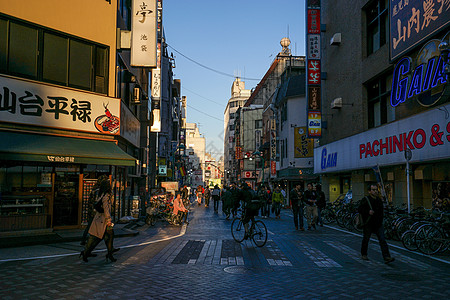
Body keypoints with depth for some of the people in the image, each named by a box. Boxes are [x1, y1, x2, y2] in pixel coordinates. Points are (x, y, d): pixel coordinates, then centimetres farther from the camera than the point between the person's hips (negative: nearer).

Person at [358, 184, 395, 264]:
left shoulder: (379, 200, 10)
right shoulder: (365, 200, -9)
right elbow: (359, 209, -12)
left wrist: (380, 220, 16)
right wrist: (368, 212, -25)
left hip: (378, 224, 4)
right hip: (368, 224, -4)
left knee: (382, 240, -7)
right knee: (366, 239, 9)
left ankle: (387, 257, -12)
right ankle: (363, 254, 29)